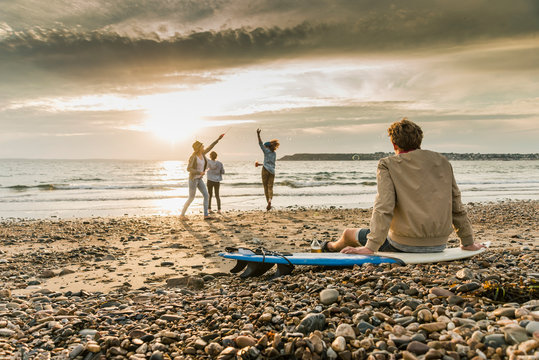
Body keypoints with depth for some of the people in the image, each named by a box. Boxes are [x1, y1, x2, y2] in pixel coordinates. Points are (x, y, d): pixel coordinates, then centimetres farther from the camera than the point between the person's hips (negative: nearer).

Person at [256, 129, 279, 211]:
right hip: (272, 171, 5)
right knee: (270, 187, 3)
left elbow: (260, 144, -10)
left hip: (265, 170, -5)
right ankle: (270, 199, -23)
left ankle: (268, 202, -1)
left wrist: (258, 134, -12)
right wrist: (260, 164, 33)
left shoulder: (267, 151, -3)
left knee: (266, 187, 4)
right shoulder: (274, 154, 15)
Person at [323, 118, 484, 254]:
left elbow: (383, 207, -19)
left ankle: (333, 247, 50)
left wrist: (371, 247, -22)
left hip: (404, 245, -5)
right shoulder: (442, 161, 7)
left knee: (349, 233, 18)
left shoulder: (388, 165, -7)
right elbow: (457, 206, 11)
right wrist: (468, 242, 20)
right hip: (439, 245, 6)